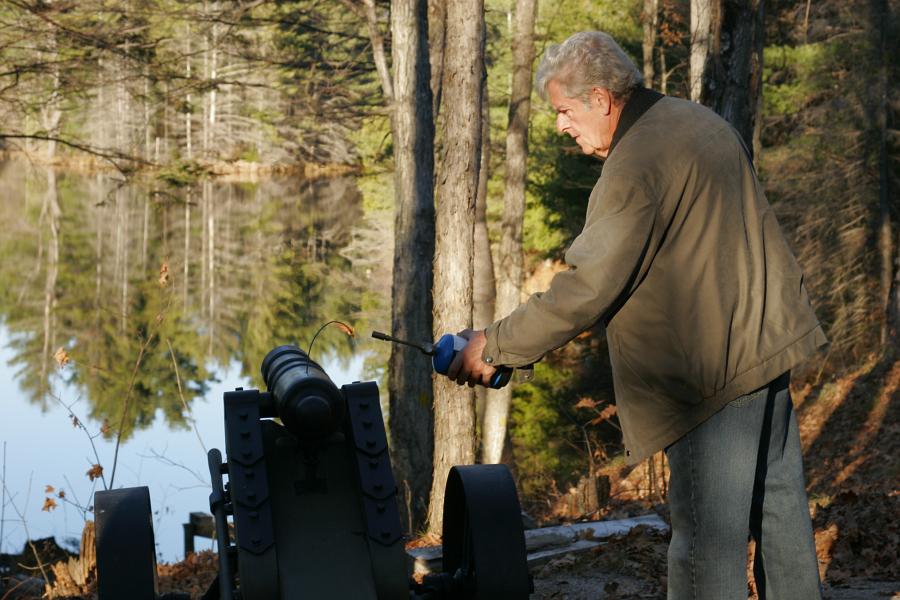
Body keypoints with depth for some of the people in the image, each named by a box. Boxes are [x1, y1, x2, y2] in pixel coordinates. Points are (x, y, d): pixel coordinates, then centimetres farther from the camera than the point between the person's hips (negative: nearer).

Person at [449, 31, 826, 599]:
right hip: (771, 339, 10)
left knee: (707, 532, -6)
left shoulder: (634, 169, -19)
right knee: (780, 505, 17)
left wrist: (495, 345, -12)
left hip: (715, 370, -10)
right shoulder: (700, 120, 10)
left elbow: (586, 292, -20)